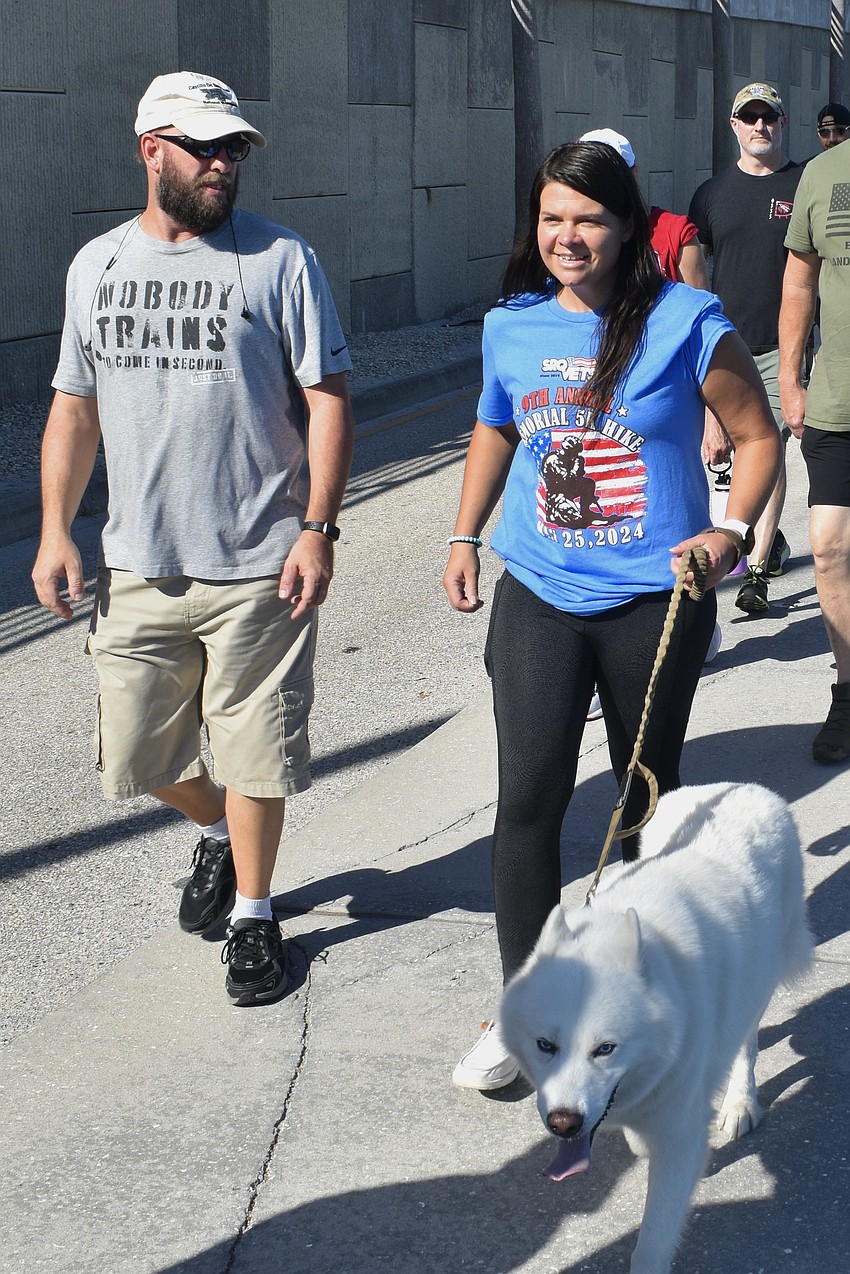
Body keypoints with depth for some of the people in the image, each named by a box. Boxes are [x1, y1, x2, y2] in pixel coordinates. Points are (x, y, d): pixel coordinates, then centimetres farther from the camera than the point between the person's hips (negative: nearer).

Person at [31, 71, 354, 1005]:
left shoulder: (279, 259, -4)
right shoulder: (96, 266, 8)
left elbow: (327, 400, -5)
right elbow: (74, 407, 13)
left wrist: (318, 528, -13)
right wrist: (56, 530, 5)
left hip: (258, 570, -4)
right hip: (136, 567, 4)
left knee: (253, 754, 5)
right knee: (138, 755, 12)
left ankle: (252, 910, 27)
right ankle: (215, 830, 44)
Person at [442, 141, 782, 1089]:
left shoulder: (686, 323, -9)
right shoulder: (512, 326, 3)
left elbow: (757, 437, -1)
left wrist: (732, 530, -15)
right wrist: (465, 534, 17)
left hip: (654, 602, -2)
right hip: (538, 596, 2)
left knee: (650, 790, 13)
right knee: (528, 797, -6)